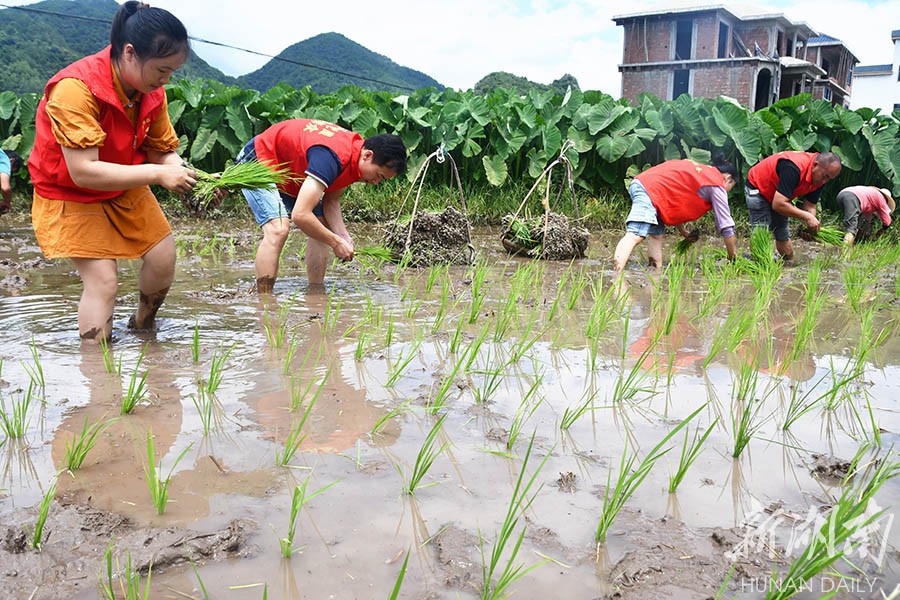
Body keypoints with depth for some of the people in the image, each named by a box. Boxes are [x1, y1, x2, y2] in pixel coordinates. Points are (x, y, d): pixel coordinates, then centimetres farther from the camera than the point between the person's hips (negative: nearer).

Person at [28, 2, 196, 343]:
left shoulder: (152, 92, -10)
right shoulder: (75, 89, -31)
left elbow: (163, 152, -4)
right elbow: (83, 172, -35)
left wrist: (192, 178, -25)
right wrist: (157, 175, -36)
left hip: (126, 188, 7)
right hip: (70, 195, -6)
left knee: (164, 257, 3)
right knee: (103, 281, -14)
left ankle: (142, 327, 29)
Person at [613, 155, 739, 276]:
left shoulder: (700, 170, 31)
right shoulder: (717, 184, 8)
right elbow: (726, 226, 8)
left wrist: (684, 233, 36)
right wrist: (733, 259, 17)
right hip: (651, 190, -10)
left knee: (657, 234, 17)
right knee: (636, 235, -24)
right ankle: (616, 278, -39)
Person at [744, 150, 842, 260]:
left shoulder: (820, 178, -13)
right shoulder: (794, 169, -38)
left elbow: (810, 206, -7)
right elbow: (778, 204, -41)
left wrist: (810, 226, -27)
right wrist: (806, 217, -38)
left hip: (778, 196, 8)